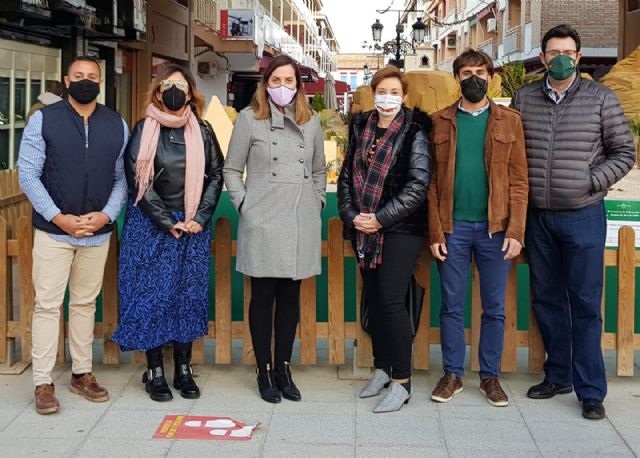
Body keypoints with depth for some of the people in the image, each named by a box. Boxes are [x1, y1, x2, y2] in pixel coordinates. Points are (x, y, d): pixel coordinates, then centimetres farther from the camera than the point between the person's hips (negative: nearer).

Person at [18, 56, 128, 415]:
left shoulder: (117, 125, 7)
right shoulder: (44, 119, -1)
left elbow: (123, 177, 7)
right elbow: (28, 174, -5)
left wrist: (106, 215, -9)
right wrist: (58, 217, -14)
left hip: (98, 232, 3)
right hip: (53, 231, -3)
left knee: (86, 303, 12)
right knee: (48, 305, -2)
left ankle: (82, 373, 22)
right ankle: (43, 382, 4)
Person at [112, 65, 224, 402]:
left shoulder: (202, 131, 6)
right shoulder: (144, 131, -2)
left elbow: (215, 175, 6)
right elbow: (138, 181, -7)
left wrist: (200, 218, -6)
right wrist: (168, 223, -12)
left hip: (193, 226, 3)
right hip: (151, 226, -2)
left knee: (189, 295, 5)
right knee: (152, 295, 0)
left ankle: (183, 369, 15)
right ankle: (154, 371, 9)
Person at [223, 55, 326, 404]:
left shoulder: (311, 120, 12)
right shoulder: (249, 118, 2)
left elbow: (320, 169, 21)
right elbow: (232, 170, 6)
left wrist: (318, 202, 11)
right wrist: (244, 205, -3)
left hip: (301, 223, 3)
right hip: (263, 222, -3)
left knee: (291, 296, 7)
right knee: (263, 295, 2)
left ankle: (284, 368, 18)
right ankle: (264, 371, 13)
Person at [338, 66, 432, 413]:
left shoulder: (414, 132, -6)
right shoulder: (360, 128, 10)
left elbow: (418, 185, -12)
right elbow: (346, 175, 12)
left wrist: (381, 218, -14)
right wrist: (351, 215, -2)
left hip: (400, 229, -5)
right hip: (364, 229, 6)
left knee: (391, 301, -9)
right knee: (373, 300, 11)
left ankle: (401, 382, 0)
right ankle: (382, 369, 26)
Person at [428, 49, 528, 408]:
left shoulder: (509, 121, 5)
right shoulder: (440, 122, 7)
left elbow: (519, 181, 1)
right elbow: (432, 181, 3)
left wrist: (516, 231, -8)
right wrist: (435, 231, -4)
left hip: (496, 228, 0)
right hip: (453, 227, 1)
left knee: (495, 309, 7)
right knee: (452, 307, 7)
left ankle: (491, 376, 19)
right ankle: (453, 374, 19)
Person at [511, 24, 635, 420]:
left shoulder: (600, 98, -2)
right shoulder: (524, 99, 5)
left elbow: (624, 152, 1)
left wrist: (591, 182, -11)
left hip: (583, 216, -3)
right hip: (538, 216, 3)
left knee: (585, 304, -1)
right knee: (547, 299, 12)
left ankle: (591, 390, 8)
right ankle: (559, 376, 27)